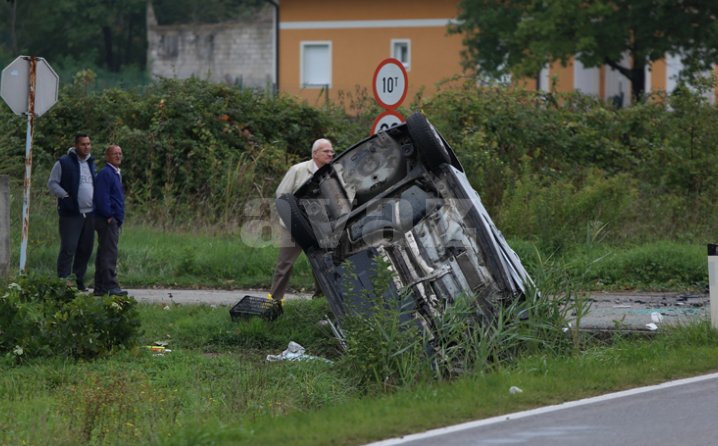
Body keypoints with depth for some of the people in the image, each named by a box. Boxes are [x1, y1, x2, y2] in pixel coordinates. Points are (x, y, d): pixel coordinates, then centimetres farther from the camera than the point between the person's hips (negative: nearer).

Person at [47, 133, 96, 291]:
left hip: (89, 213, 6)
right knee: (68, 248, -10)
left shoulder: (91, 163, 16)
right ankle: (63, 280, -8)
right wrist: (65, 196, -14)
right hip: (71, 213, -6)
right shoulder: (64, 163, -4)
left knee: (86, 249, 8)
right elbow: (52, 183, -3)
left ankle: (79, 279, 16)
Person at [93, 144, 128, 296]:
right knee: (109, 253, -12)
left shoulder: (116, 174, 20)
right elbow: (102, 197, -20)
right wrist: (109, 216, -19)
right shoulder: (105, 174, -13)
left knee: (104, 254, 11)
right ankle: (110, 285, -14)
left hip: (113, 221, 10)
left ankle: (100, 287, 14)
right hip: (107, 221, -10)